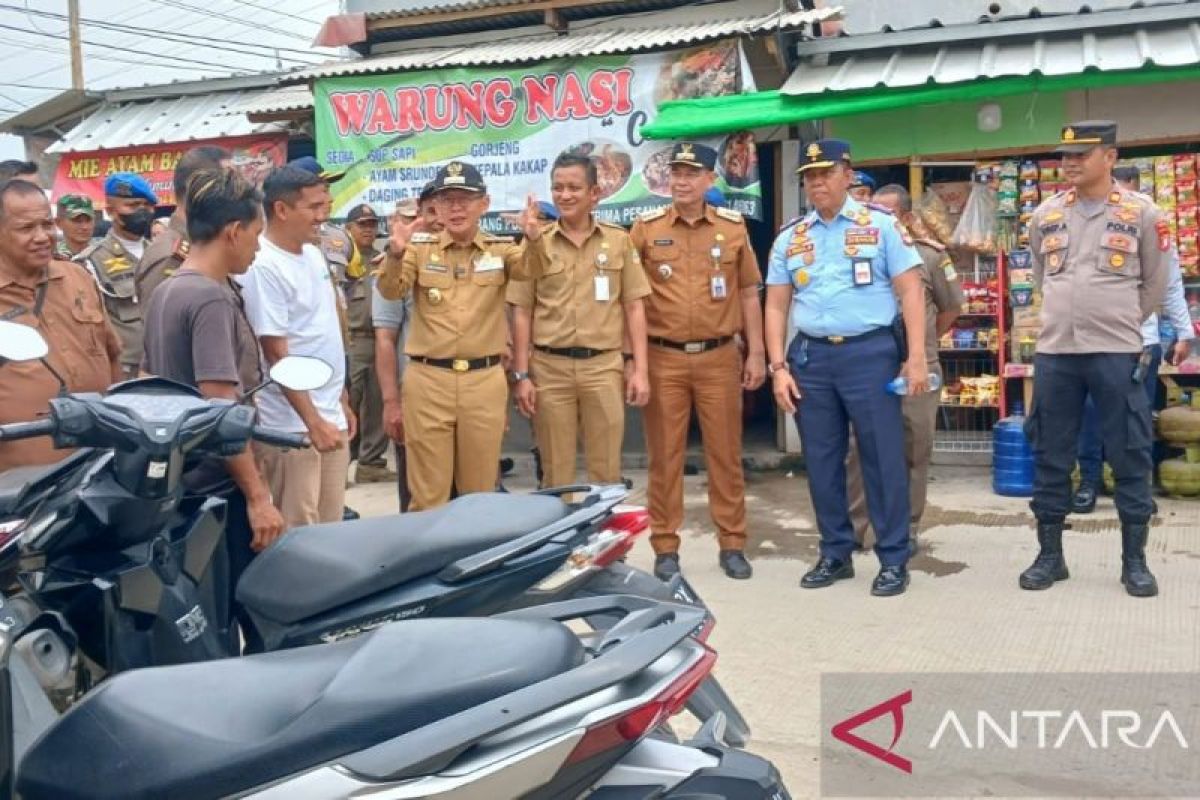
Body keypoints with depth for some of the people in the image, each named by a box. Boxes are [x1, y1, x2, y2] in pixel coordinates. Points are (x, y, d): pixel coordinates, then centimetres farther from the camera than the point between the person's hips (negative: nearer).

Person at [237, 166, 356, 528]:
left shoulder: (313, 255, 11)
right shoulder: (263, 267, -16)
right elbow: (276, 352, -18)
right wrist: (312, 421, -19)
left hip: (331, 414, 8)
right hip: (293, 425, -8)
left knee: (330, 525, 14)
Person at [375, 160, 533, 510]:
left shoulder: (500, 248, 5)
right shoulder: (420, 248, 4)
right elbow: (391, 291, -8)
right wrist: (395, 254, -29)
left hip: (485, 380, 1)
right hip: (428, 380, -1)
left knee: (479, 492, 12)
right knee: (428, 492, 5)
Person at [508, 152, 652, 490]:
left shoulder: (619, 240, 6)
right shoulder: (536, 243, 4)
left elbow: (634, 308, 6)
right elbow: (522, 313, 4)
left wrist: (640, 370, 0)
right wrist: (522, 374, -1)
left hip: (604, 366, 0)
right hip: (549, 368, 0)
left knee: (606, 471, 7)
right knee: (555, 473, 8)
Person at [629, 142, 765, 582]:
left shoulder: (733, 227, 6)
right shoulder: (646, 228, 2)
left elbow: (748, 294, 9)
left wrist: (755, 353, 4)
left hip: (719, 357, 1)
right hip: (662, 358, -1)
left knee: (725, 454, 7)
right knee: (664, 456, 4)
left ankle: (732, 545, 17)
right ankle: (665, 547, 13)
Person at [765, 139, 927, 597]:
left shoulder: (881, 225, 1)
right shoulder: (790, 238, 11)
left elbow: (910, 292, -3)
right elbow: (776, 306, 11)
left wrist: (916, 358, -11)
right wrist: (779, 367, 2)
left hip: (870, 351, -4)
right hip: (811, 356, 4)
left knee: (883, 458, 0)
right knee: (821, 462, 9)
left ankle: (893, 559, 11)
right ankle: (835, 554, 22)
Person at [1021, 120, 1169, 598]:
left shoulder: (1141, 213, -1)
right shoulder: (1046, 214, 7)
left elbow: (1155, 283, 8)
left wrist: (1121, 324, 12)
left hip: (1117, 354, -3)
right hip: (1054, 352, 3)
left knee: (1130, 458, 3)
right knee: (1049, 457, 7)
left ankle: (1134, 560, 14)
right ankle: (1050, 555, 18)